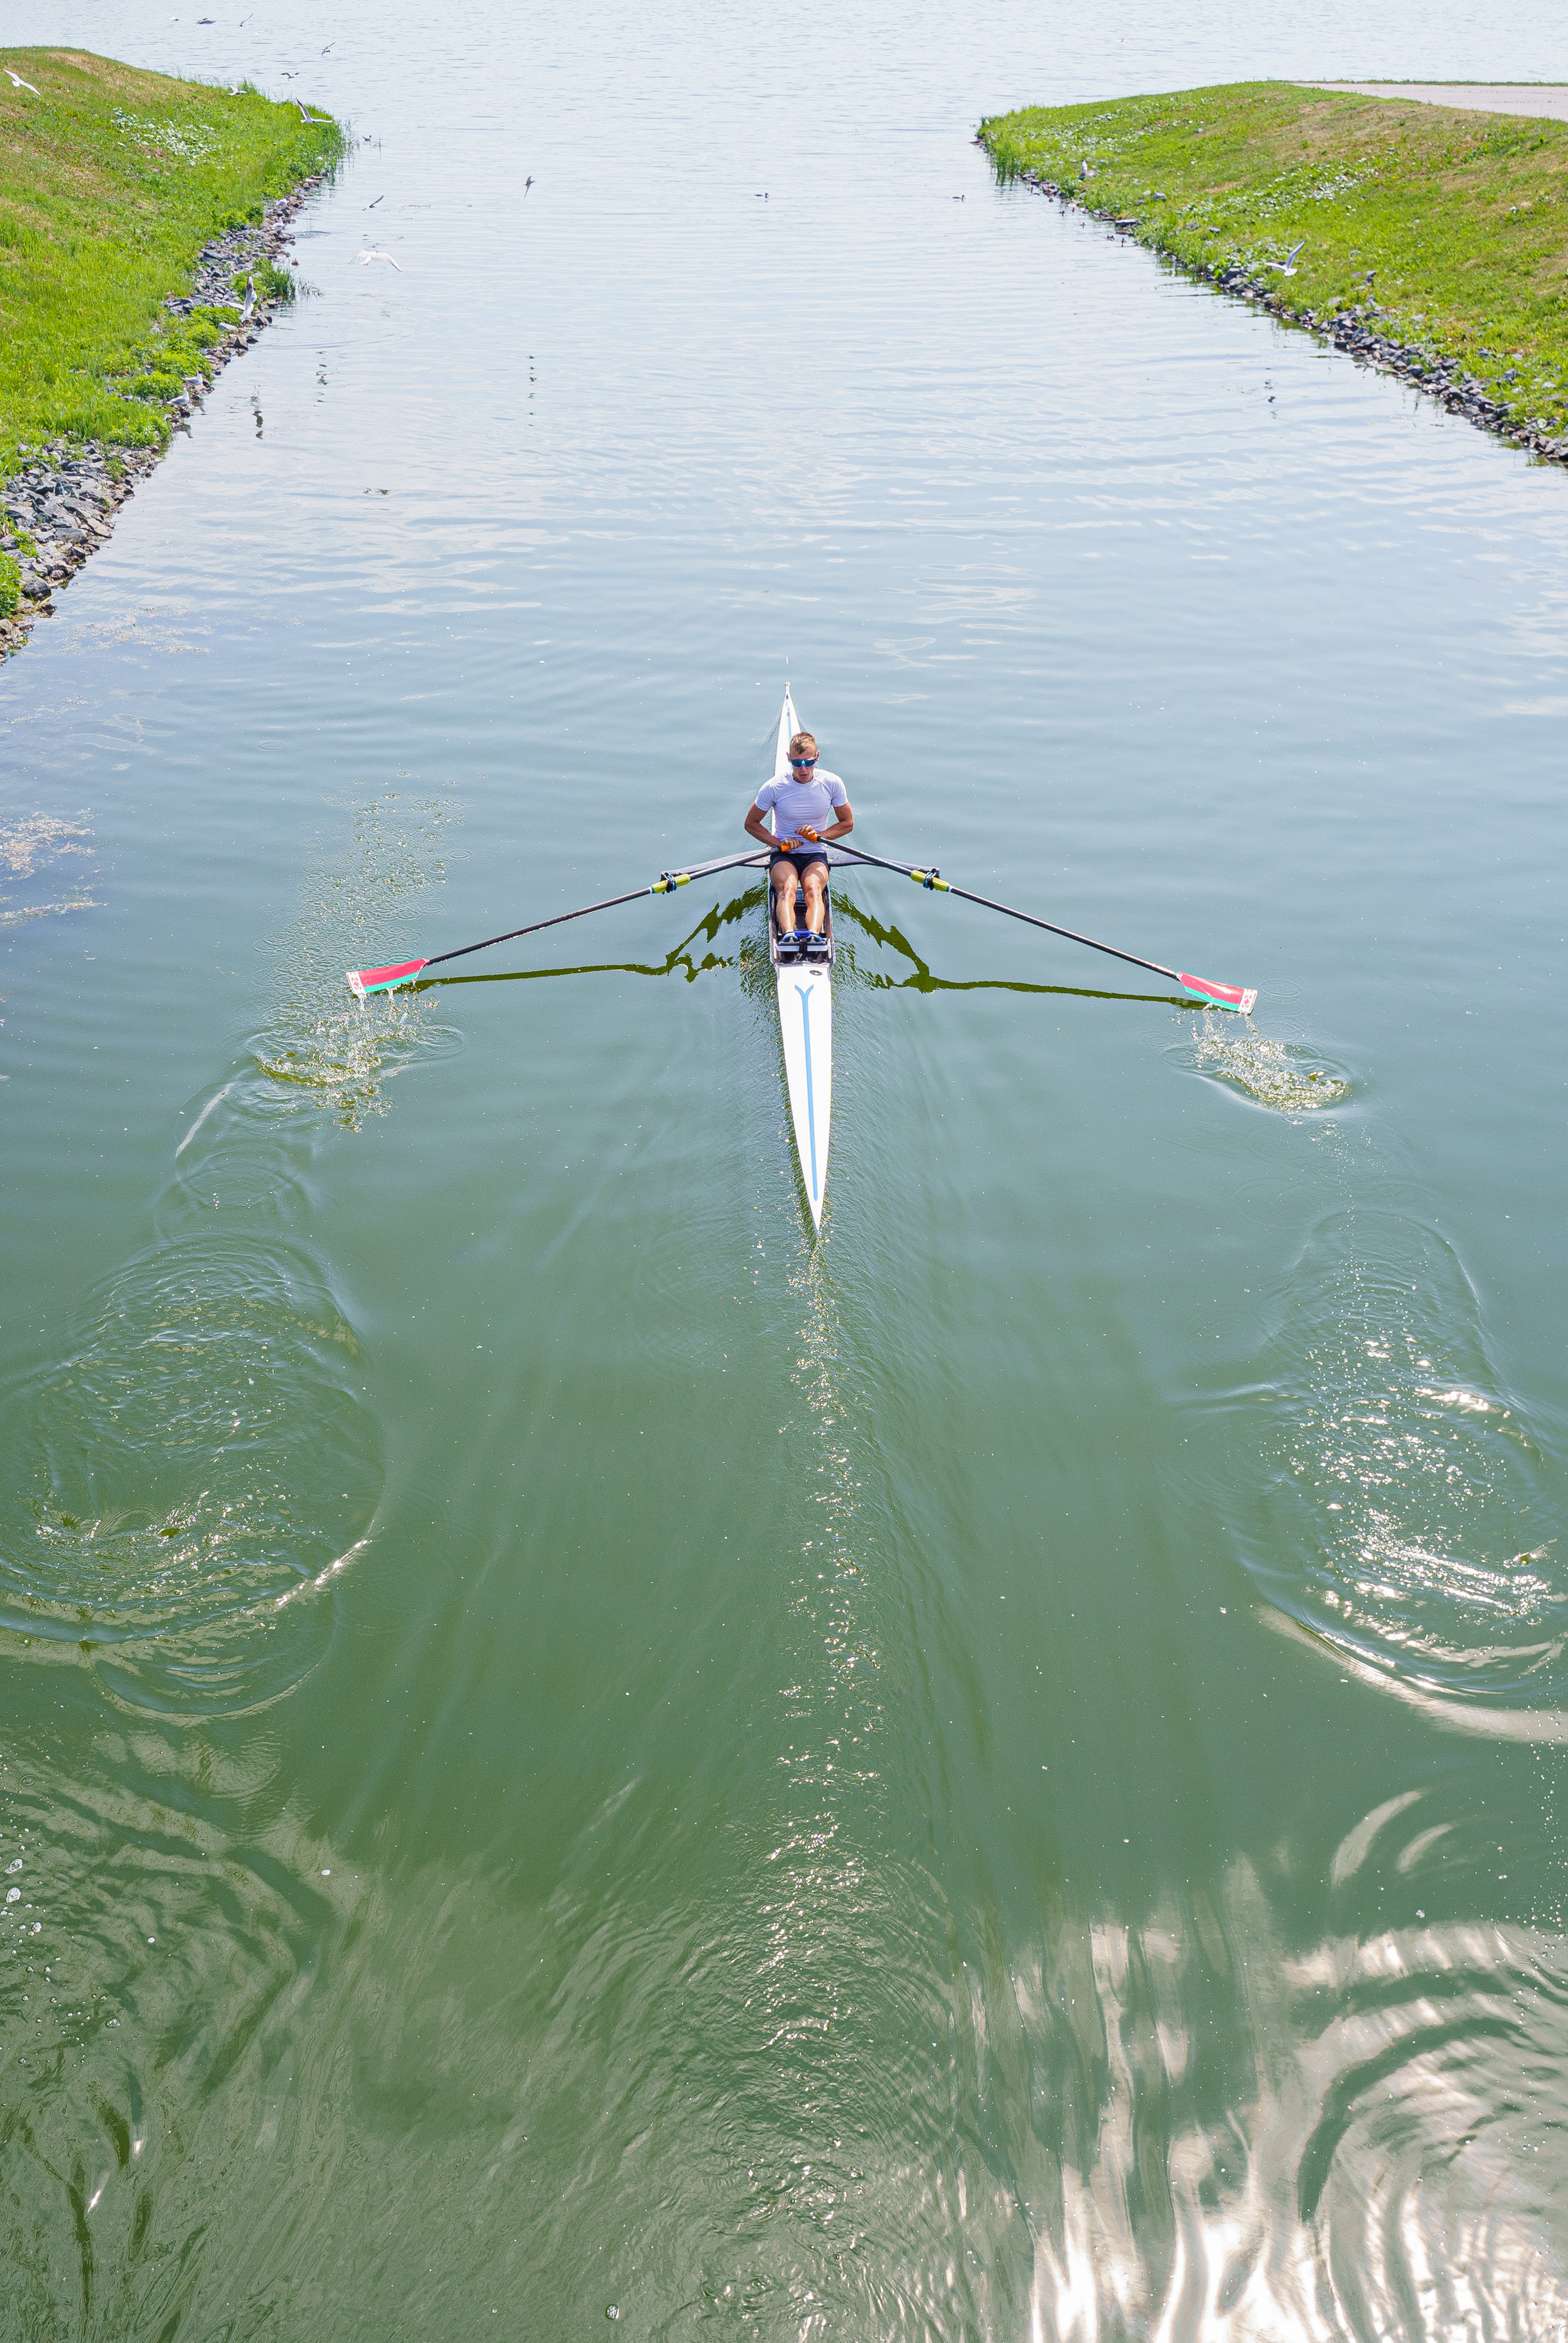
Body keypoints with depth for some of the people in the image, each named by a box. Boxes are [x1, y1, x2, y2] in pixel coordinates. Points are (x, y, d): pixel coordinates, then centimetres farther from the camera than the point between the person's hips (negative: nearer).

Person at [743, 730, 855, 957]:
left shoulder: (832, 783, -3)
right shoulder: (773, 788, -6)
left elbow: (847, 823, 9)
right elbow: (751, 823, 5)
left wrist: (820, 834, -10)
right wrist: (778, 843, -11)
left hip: (815, 855, 1)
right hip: (784, 855, -1)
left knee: (814, 889, -33)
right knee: (787, 889, -35)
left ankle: (814, 936, -60)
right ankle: (789, 935, -61)